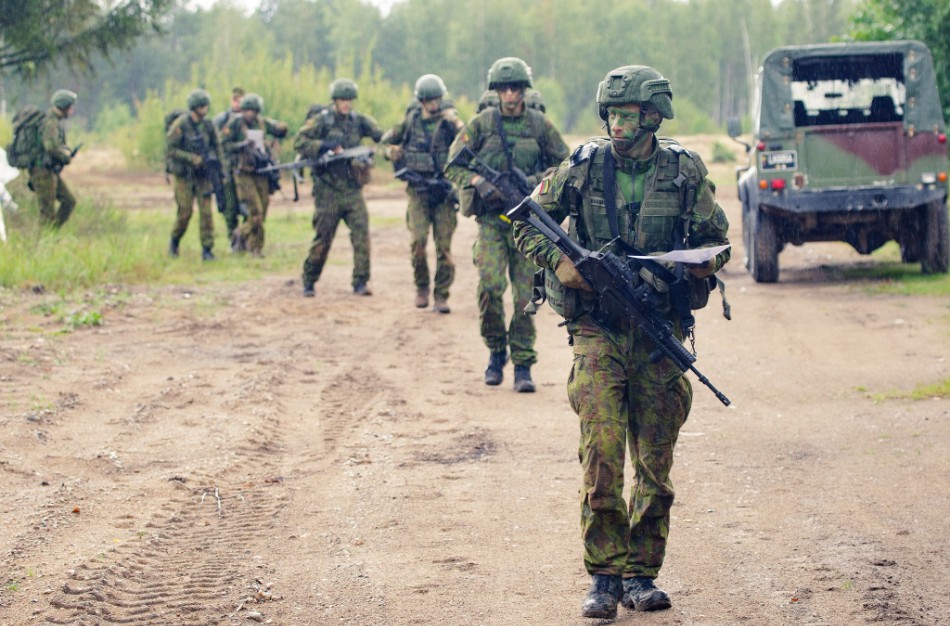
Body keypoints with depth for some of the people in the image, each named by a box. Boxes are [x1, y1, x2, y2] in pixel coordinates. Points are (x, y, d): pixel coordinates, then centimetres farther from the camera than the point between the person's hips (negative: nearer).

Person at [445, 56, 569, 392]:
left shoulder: (540, 125, 6)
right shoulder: (481, 123, 4)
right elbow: (453, 164, 4)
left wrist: (537, 181, -6)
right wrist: (479, 183, -13)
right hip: (491, 217, -1)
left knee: (526, 294, -2)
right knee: (490, 285, -17)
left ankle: (523, 365, 8)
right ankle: (496, 350, 6)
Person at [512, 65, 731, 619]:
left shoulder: (685, 171, 1)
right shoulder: (583, 167, 0)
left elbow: (717, 241, 9)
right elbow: (527, 224, 8)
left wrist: (691, 268, -11)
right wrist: (559, 261, -9)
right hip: (597, 329, -1)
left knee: (655, 460, 5)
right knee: (602, 451, -11)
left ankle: (641, 574, 16)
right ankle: (605, 575, -4)